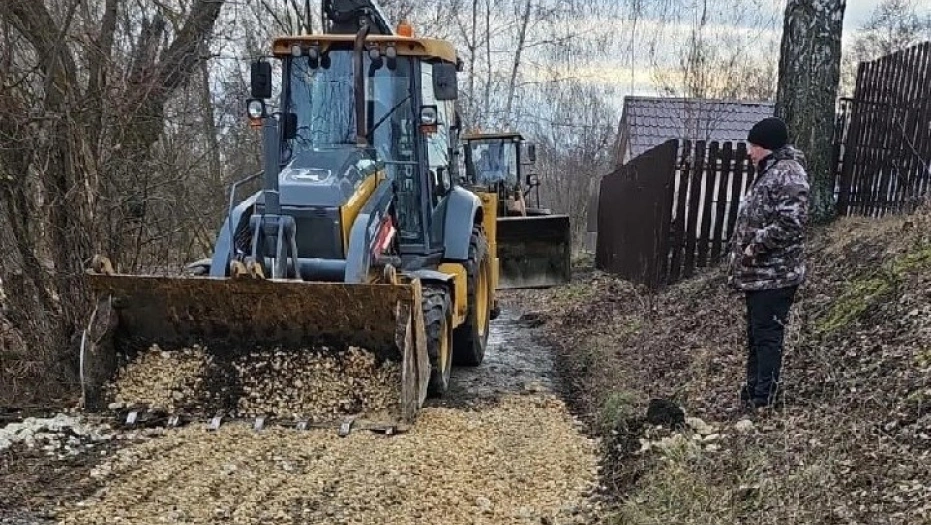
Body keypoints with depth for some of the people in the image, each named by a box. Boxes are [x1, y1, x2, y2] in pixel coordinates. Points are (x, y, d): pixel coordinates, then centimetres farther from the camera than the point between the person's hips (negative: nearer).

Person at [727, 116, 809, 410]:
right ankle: (753, 391, 27)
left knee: (767, 335, -6)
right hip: (759, 273, 11)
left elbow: (791, 222, -26)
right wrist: (741, 264, 17)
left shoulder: (788, 174, -14)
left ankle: (763, 399, 0)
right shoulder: (770, 173, 18)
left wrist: (756, 246, -19)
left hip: (775, 275, -10)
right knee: (756, 334, 16)